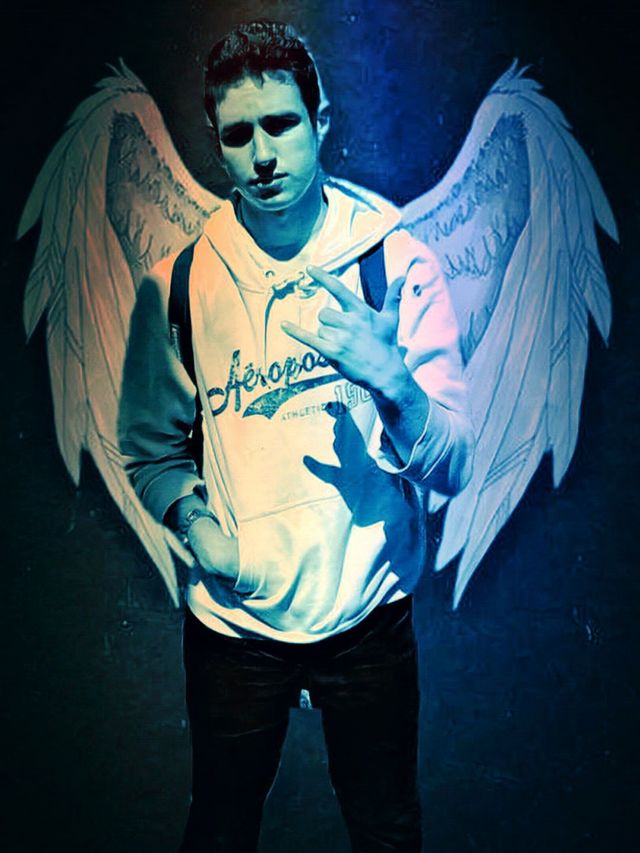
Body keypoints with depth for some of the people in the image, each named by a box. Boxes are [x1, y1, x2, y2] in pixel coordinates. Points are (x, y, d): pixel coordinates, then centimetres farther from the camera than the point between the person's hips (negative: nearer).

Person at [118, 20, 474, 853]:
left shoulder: (399, 263, -9)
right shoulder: (177, 283, -5)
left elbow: (454, 469, -11)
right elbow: (150, 448, 6)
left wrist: (391, 380, -30)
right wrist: (193, 519, -13)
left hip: (370, 618, 0)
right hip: (233, 621, 1)